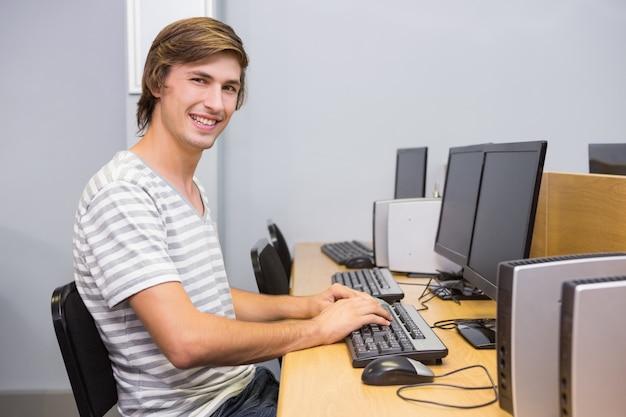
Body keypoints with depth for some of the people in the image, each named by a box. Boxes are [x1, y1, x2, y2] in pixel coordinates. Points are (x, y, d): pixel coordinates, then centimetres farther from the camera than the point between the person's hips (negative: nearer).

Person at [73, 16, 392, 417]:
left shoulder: (193, 188, 8)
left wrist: (305, 305, 1)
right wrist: (318, 328, -19)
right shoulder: (122, 194, -21)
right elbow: (186, 342, -29)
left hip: (249, 382, 8)